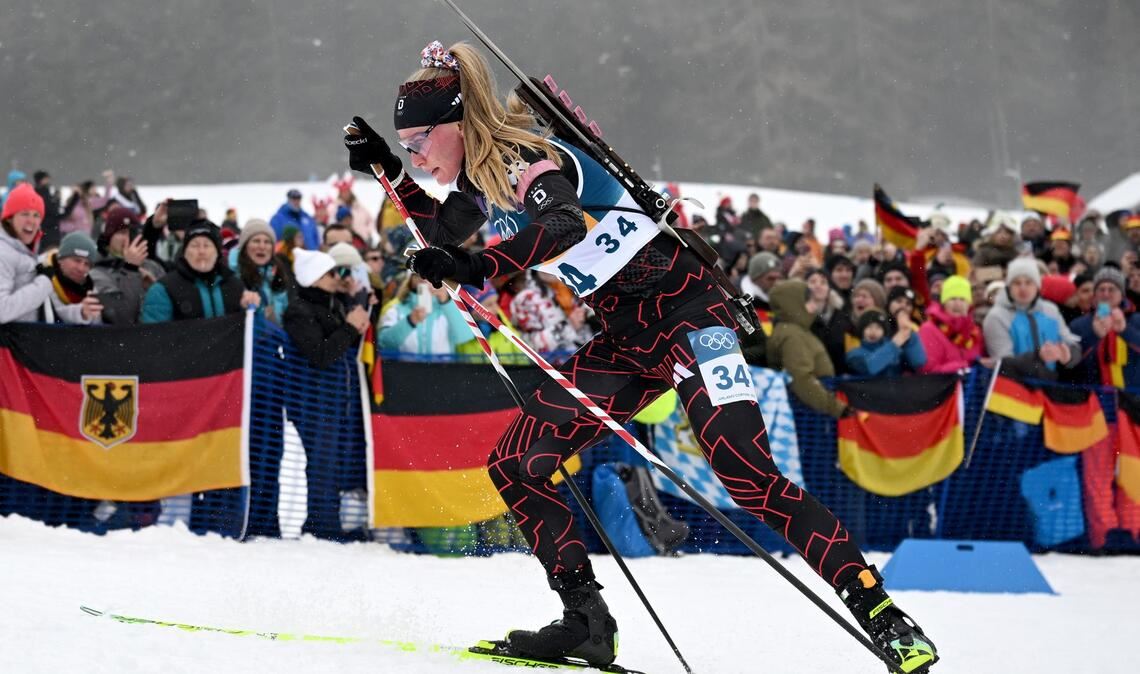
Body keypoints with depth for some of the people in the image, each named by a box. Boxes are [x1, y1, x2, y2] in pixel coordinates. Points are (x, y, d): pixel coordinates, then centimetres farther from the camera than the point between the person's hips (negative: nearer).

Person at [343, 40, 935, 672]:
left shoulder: (522, 158, -19)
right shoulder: (482, 174, 7)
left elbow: (562, 224, -40)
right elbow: (445, 232, 28)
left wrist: (477, 267, -51)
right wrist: (387, 168, 17)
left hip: (685, 307, -9)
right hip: (628, 340, 9)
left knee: (751, 480, -21)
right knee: (515, 465, 3)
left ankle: (880, 613, -20)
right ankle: (586, 623, 5)